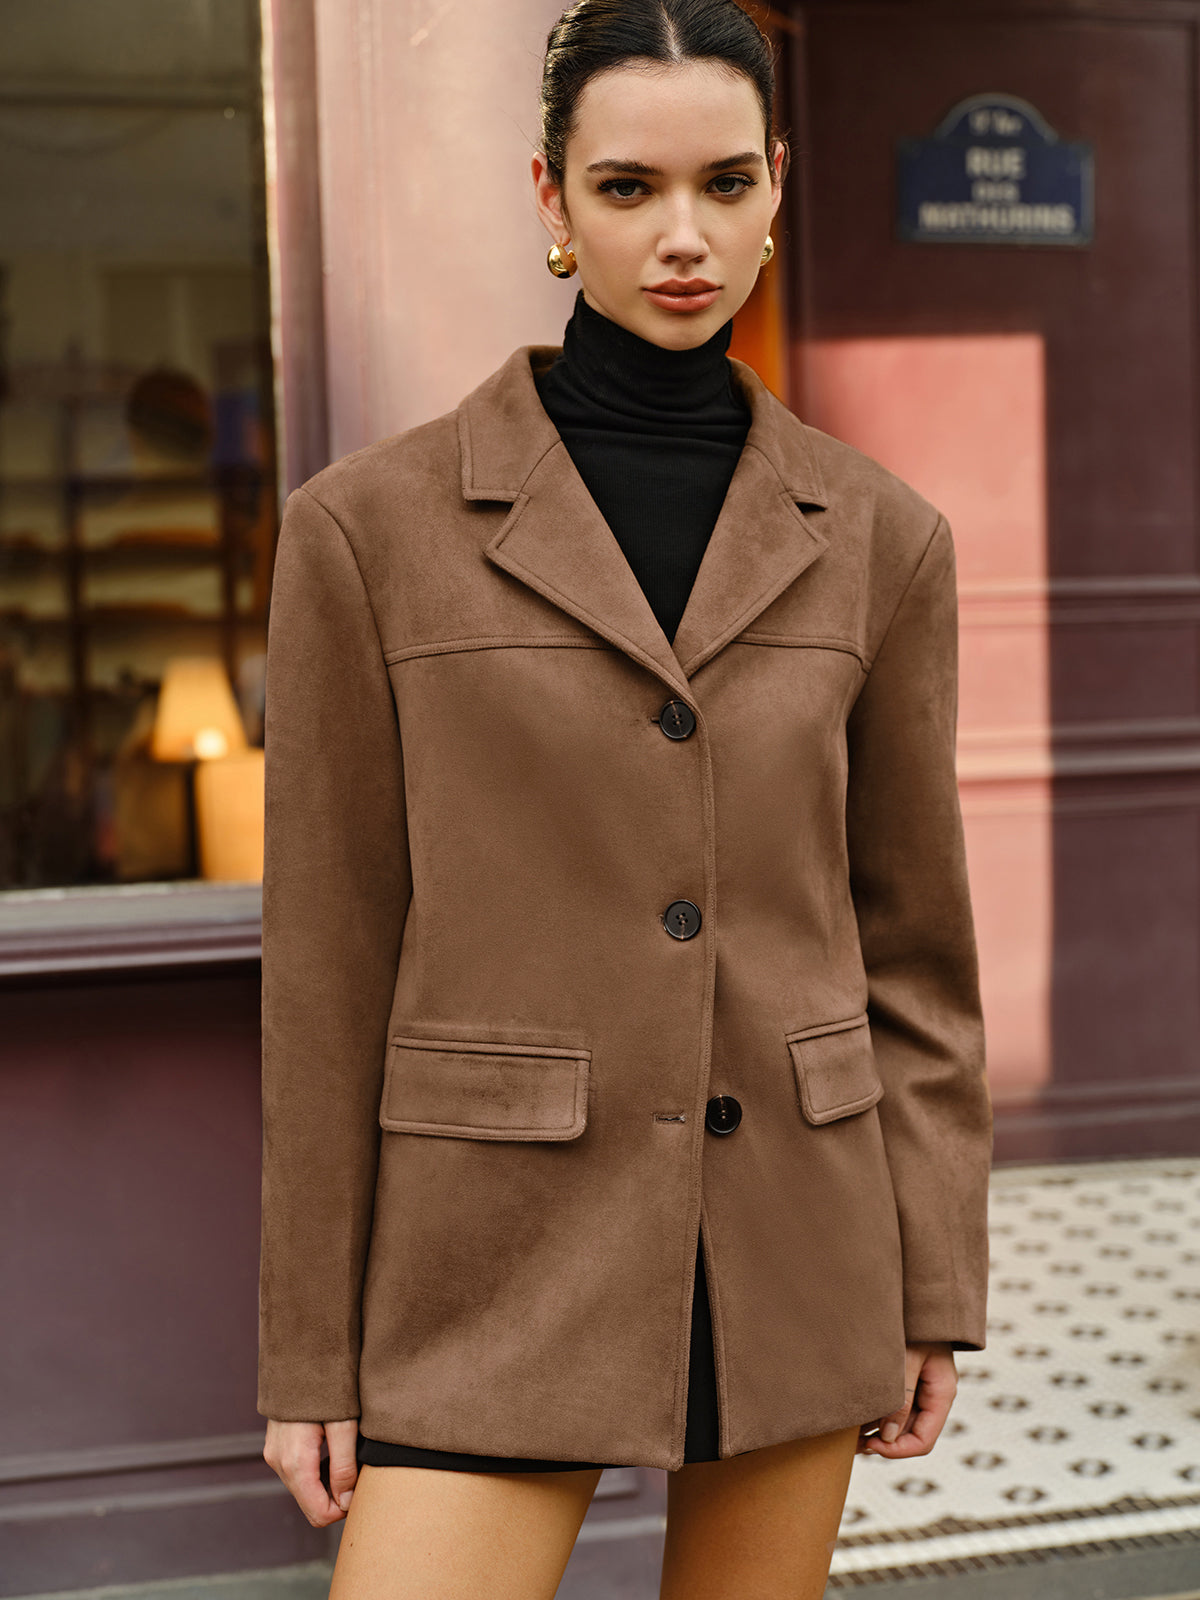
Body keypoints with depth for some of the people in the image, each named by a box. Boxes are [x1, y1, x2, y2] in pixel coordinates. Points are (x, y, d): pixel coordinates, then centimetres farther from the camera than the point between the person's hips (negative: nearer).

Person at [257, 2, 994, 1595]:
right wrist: (310, 1351, -1)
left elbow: (916, 937, 7)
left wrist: (934, 1290, 5)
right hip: (498, 1255, -2)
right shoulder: (375, 524, -5)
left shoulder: (876, 536, 2)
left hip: (794, 1245, 3)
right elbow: (328, 963, -3)